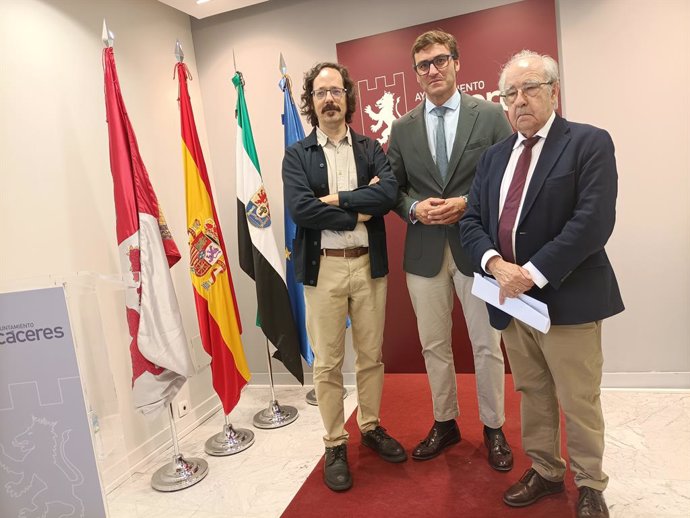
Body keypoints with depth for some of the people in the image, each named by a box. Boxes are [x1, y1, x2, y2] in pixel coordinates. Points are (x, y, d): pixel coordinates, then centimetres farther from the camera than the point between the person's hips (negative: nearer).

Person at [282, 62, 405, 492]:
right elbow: (300, 209, -14)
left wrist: (338, 200, -15)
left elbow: (389, 193, -10)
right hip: (323, 267, -2)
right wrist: (359, 213, -11)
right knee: (327, 362, 6)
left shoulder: (371, 149, 8)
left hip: (369, 263, 2)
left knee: (371, 355, 14)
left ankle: (372, 427, 35)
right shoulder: (297, 155, 2)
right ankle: (335, 444, 24)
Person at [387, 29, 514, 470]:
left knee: (487, 346, 8)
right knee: (434, 345, 13)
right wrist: (415, 208, -10)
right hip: (424, 249, 3)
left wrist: (467, 204, -15)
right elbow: (394, 187, 10)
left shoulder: (491, 115, 0)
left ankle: (494, 429, 30)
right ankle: (445, 423, 34)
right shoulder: (403, 128, 8)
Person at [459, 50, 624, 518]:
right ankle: (545, 471, 37)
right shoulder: (495, 156, 13)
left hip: (567, 298, -5)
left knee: (579, 402, 8)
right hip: (511, 298, 5)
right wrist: (496, 264, -12)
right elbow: (472, 220, 6)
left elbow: (594, 221, -17)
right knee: (532, 395, 18)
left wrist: (534, 272, -21)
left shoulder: (590, 143, -5)